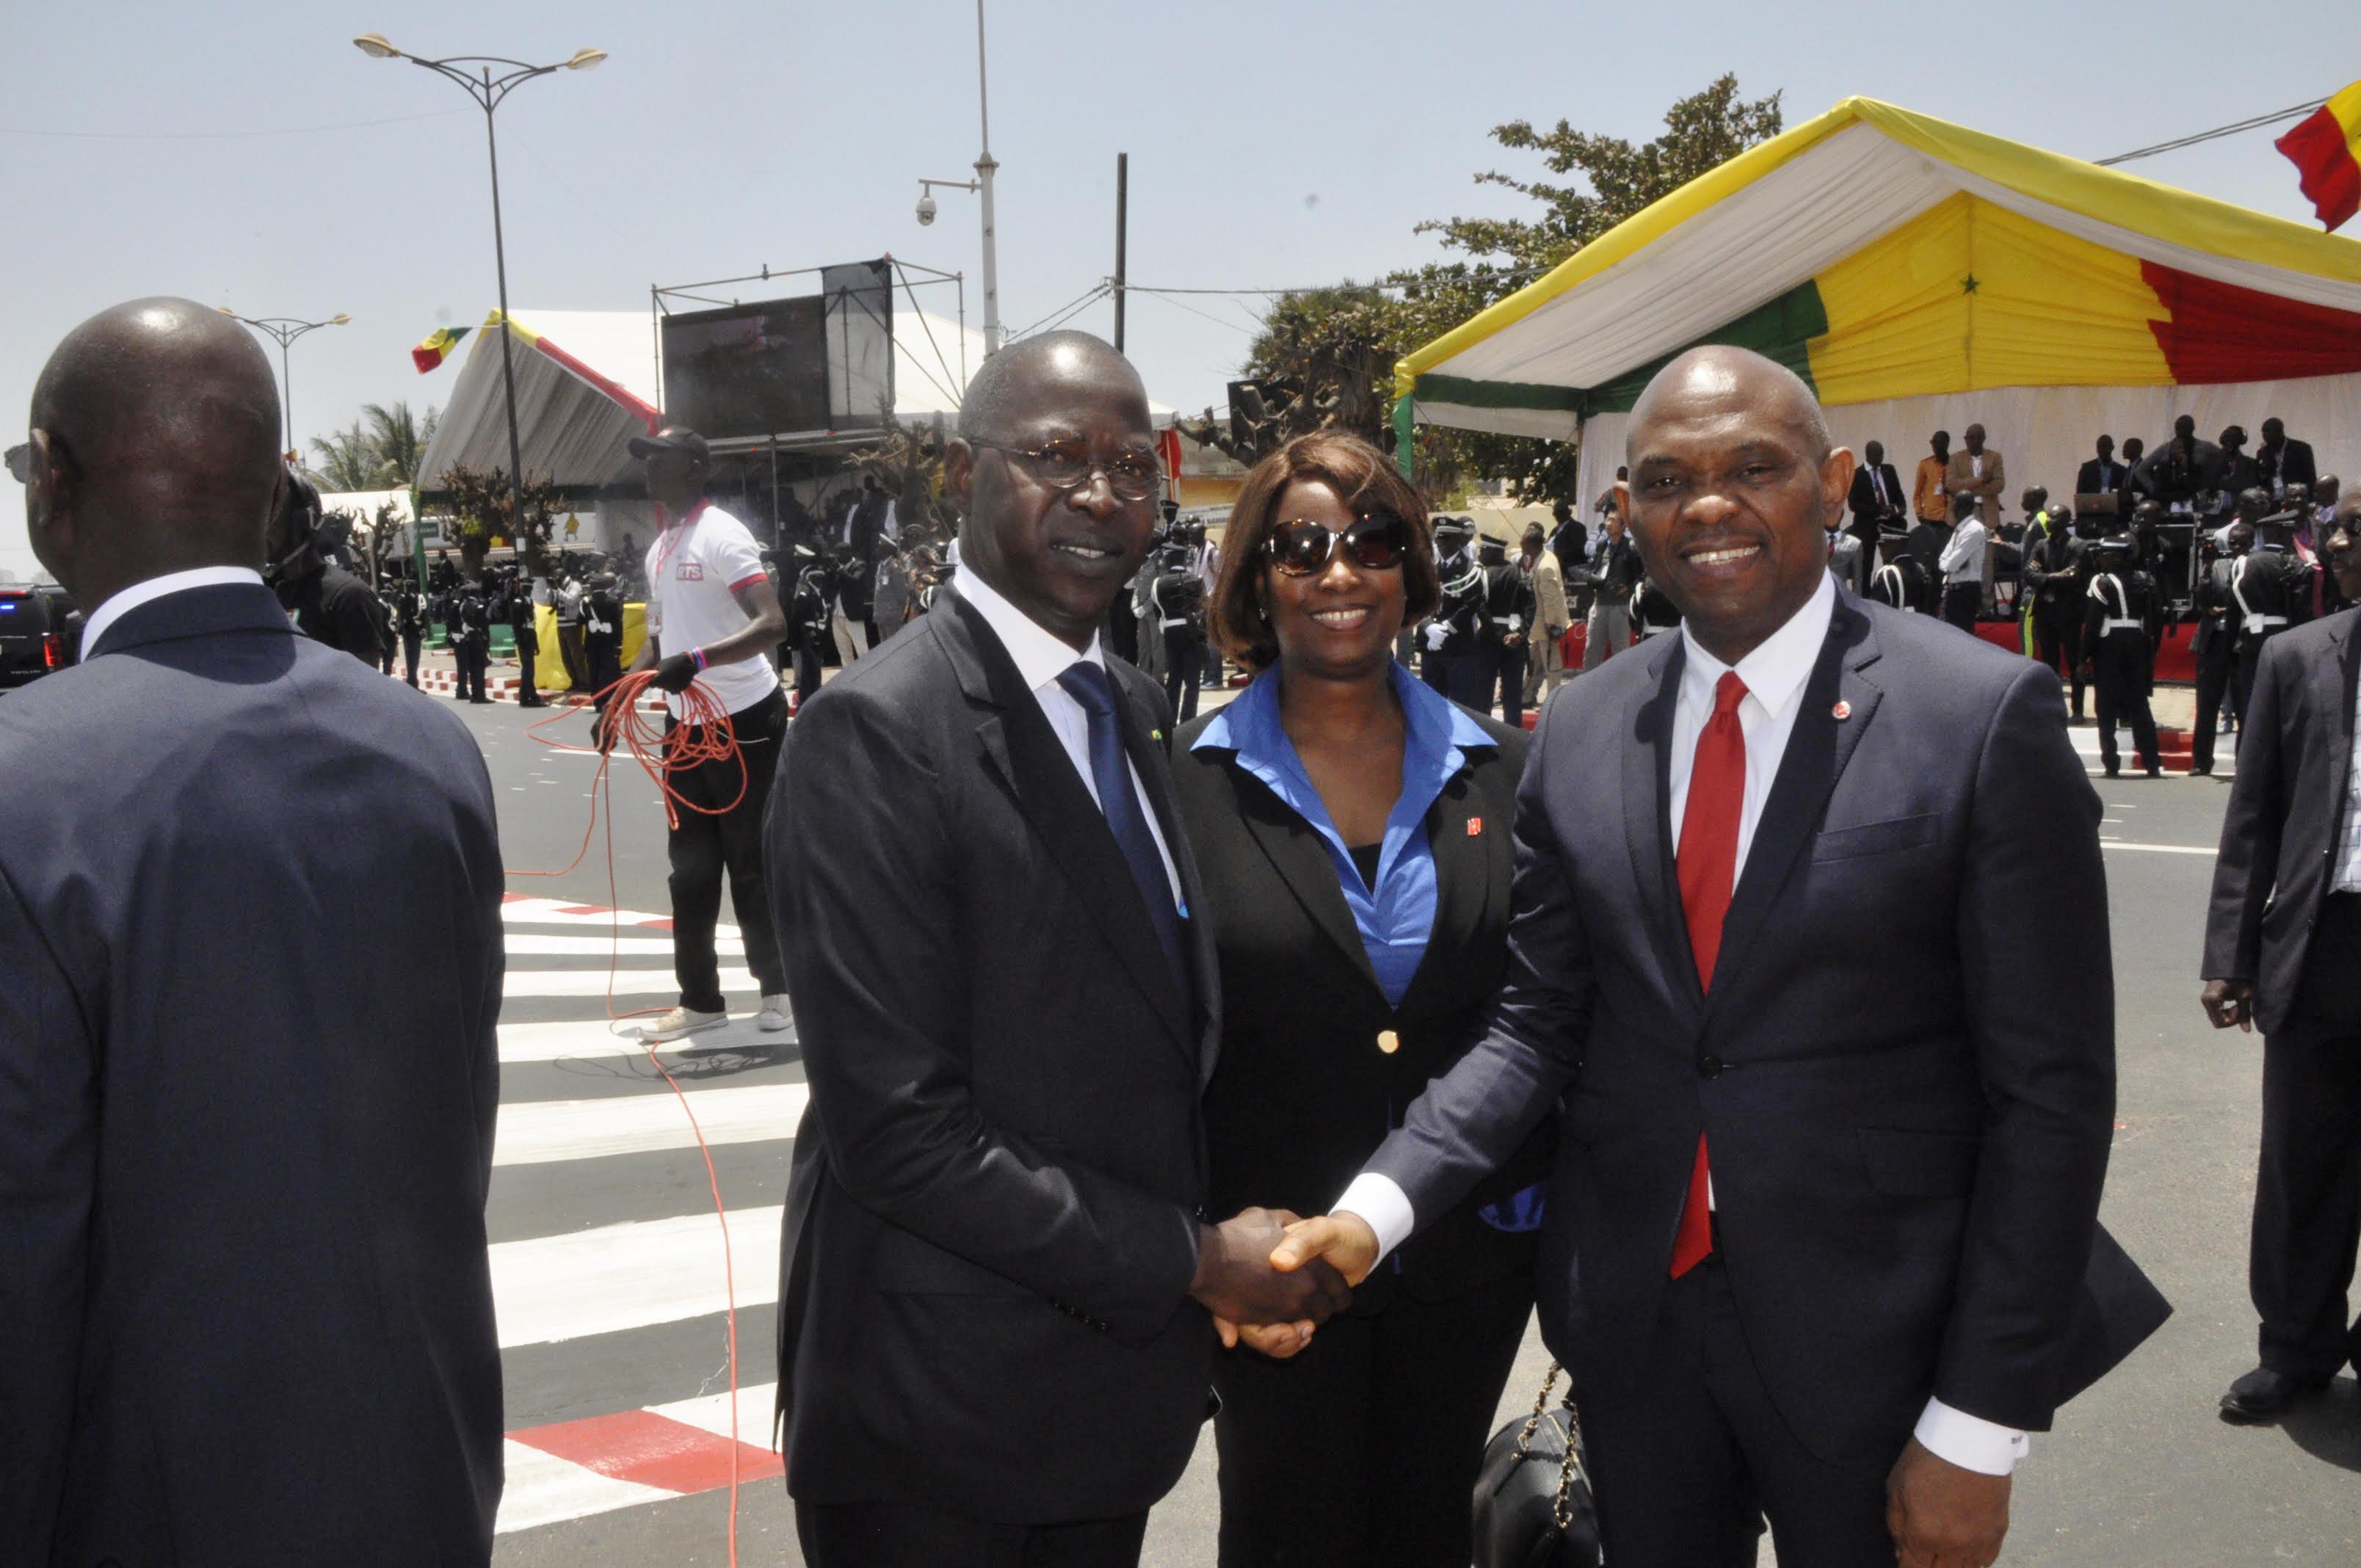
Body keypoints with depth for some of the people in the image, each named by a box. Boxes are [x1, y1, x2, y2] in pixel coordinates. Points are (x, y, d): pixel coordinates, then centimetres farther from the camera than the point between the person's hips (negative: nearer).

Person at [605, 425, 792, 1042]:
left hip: (744, 722, -8)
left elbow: (772, 624, -26)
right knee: (691, 868, 10)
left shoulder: (720, 534, -15)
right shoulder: (659, 548, 12)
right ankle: (701, 999, 18)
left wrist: (697, 661, -37)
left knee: (752, 863, 0)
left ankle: (778, 988, 15)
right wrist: (619, 701, 15)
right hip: (687, 726, 8)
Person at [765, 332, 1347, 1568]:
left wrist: (1220, 1258, 1)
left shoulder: (1133, 709, 7)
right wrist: (1194, 1259, -16)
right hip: (937, 1419, -7)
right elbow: (898, 1128, -22)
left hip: (1119, 1378, 7)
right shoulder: (874, 733, -18)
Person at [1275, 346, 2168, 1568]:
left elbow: (2048, 1087, -10)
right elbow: (1539, 1026, 5)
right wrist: (1376, 1207, -12)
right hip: (1633, 1321, 4)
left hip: (1874, 1335, -3)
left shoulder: (1986, 716, -11)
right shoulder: (1576, 736, 1)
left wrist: (1979, 1428, -11)